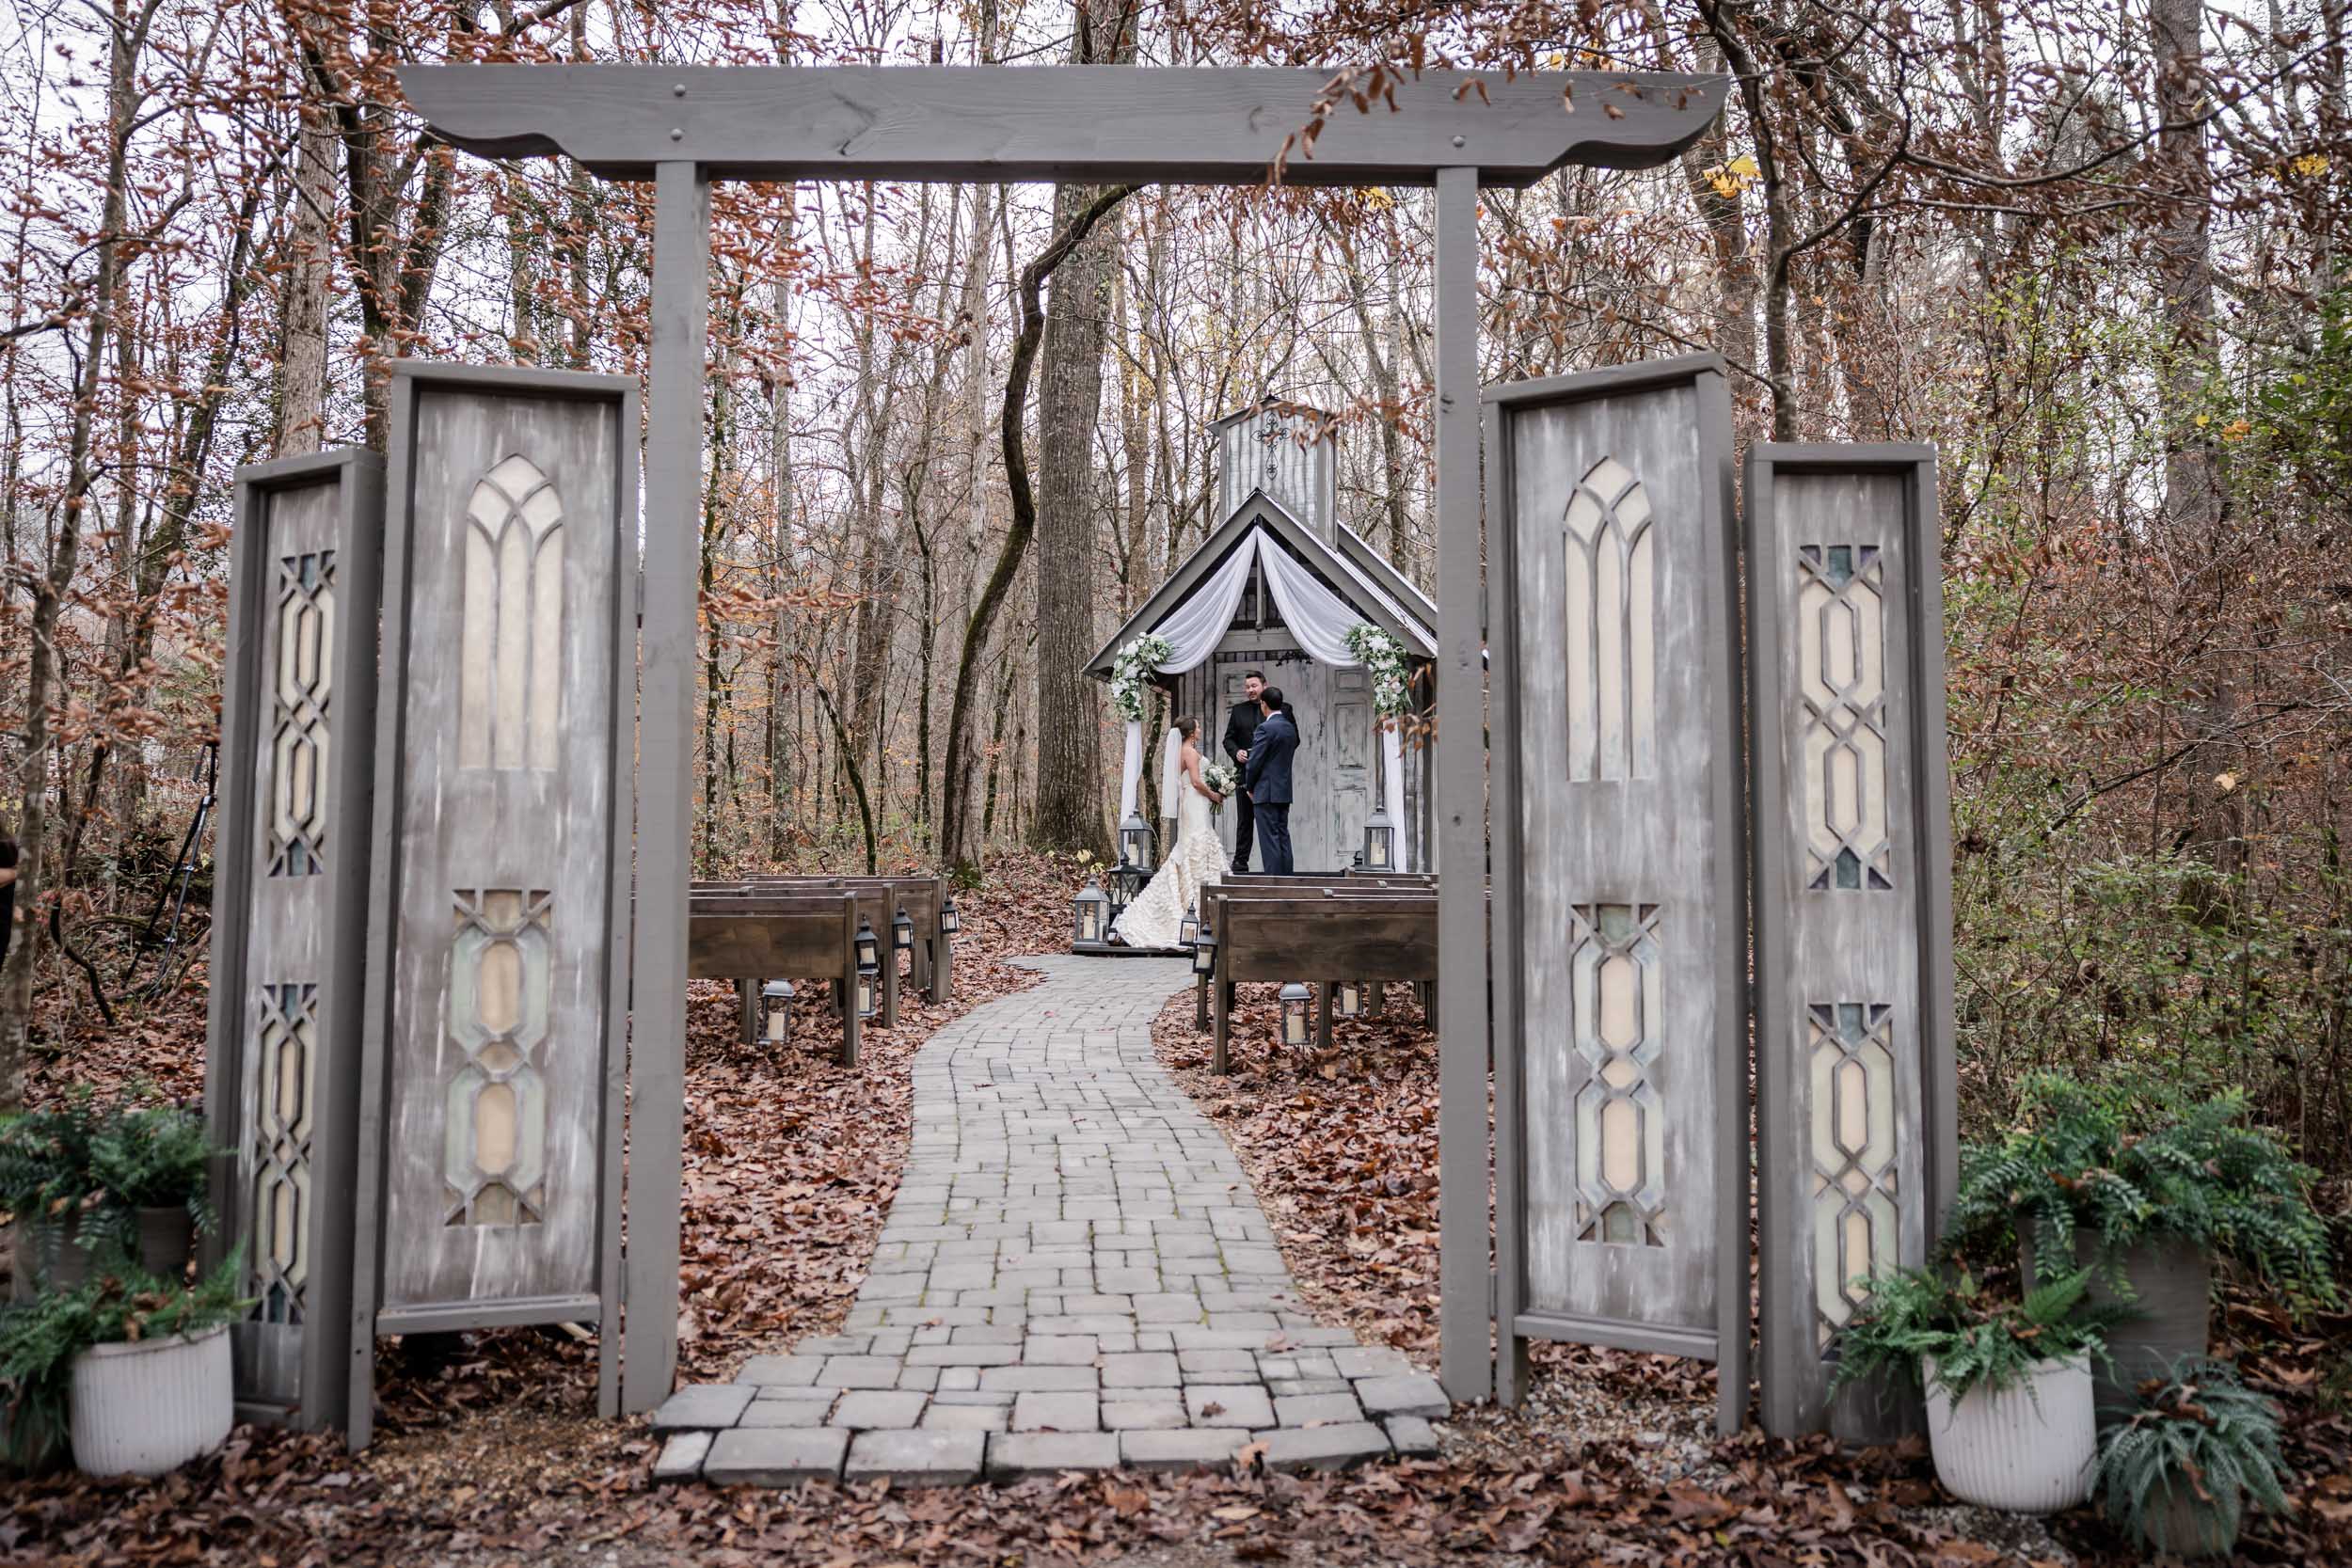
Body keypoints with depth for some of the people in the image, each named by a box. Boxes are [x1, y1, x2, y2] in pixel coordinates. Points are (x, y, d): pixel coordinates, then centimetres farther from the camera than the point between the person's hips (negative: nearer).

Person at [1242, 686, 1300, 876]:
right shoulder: (1290, 728, 10)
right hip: (1285, 791, 8)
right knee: (1283, 836, 11)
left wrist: (1250, 787, 0)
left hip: (1266, 792, -8)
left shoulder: (1265, 728, -14)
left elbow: (1254, 761, -14)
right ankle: (1286, 878, 13)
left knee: (1270, 839, -5)